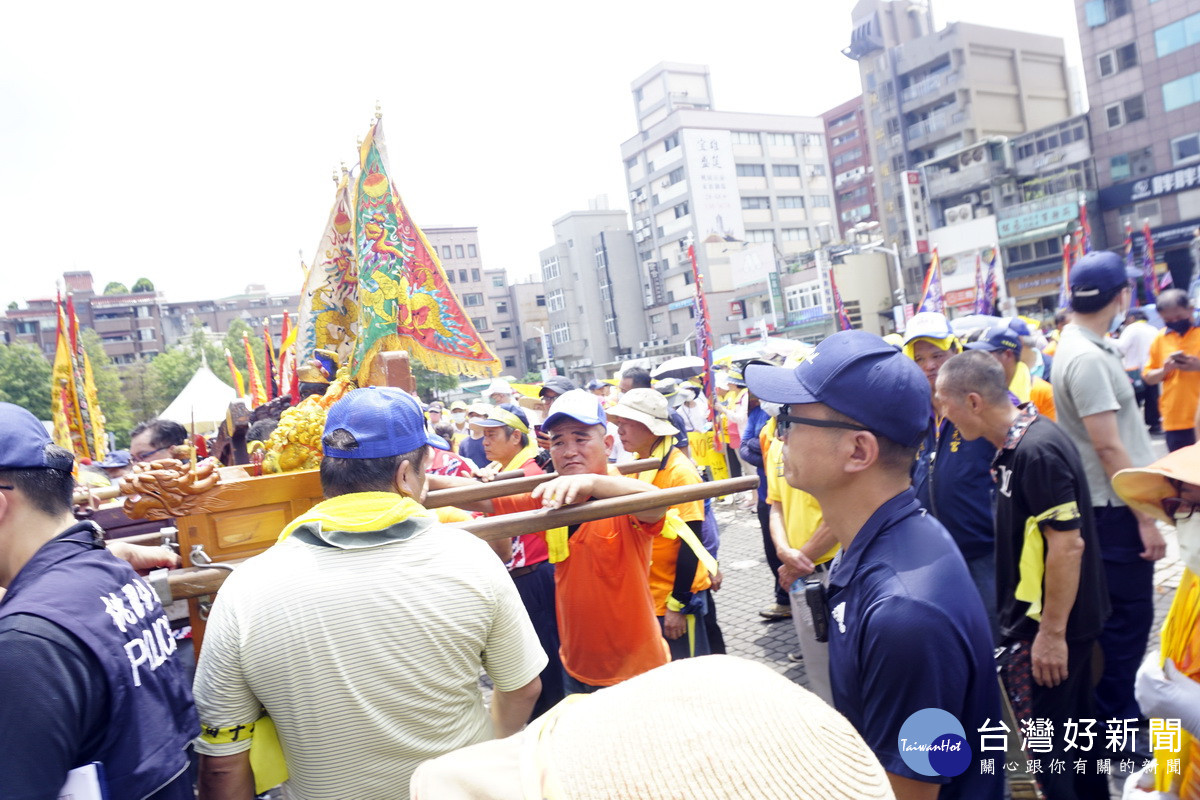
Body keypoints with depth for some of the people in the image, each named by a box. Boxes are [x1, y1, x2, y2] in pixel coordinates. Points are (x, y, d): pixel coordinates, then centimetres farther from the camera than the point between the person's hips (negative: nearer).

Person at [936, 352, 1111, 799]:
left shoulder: (1036, 450, -25)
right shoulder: (1016, 441, 4)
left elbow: (1068, 545, -26)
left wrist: (1052, 632, -22)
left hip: (1048, 625, -9)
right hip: (1039, 616, 9)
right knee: (1073, 721, 23)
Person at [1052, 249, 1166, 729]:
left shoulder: (1082, 345, 9)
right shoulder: (1086, 358, -22)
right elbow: (1108, 446, -23)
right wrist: (1145, 518, -19)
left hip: (1116, 504, 10)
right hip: (1116, 508, -10)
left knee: (1126, 612, 21)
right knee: (1129, 614, 0)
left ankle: (1118, 705, 36)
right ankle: (1116, 723, 13)